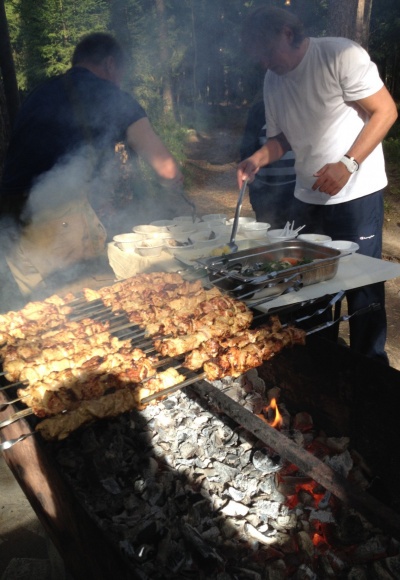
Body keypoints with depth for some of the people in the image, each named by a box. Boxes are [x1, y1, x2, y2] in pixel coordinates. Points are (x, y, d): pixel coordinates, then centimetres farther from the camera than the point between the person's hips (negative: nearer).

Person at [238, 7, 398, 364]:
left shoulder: (340, 55, -11)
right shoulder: (273, 81, 8)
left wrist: (347, 164, -23)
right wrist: (258, 159, -5)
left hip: (356, 194, -6)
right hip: (309, 198, 6)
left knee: (362, 286, 1)